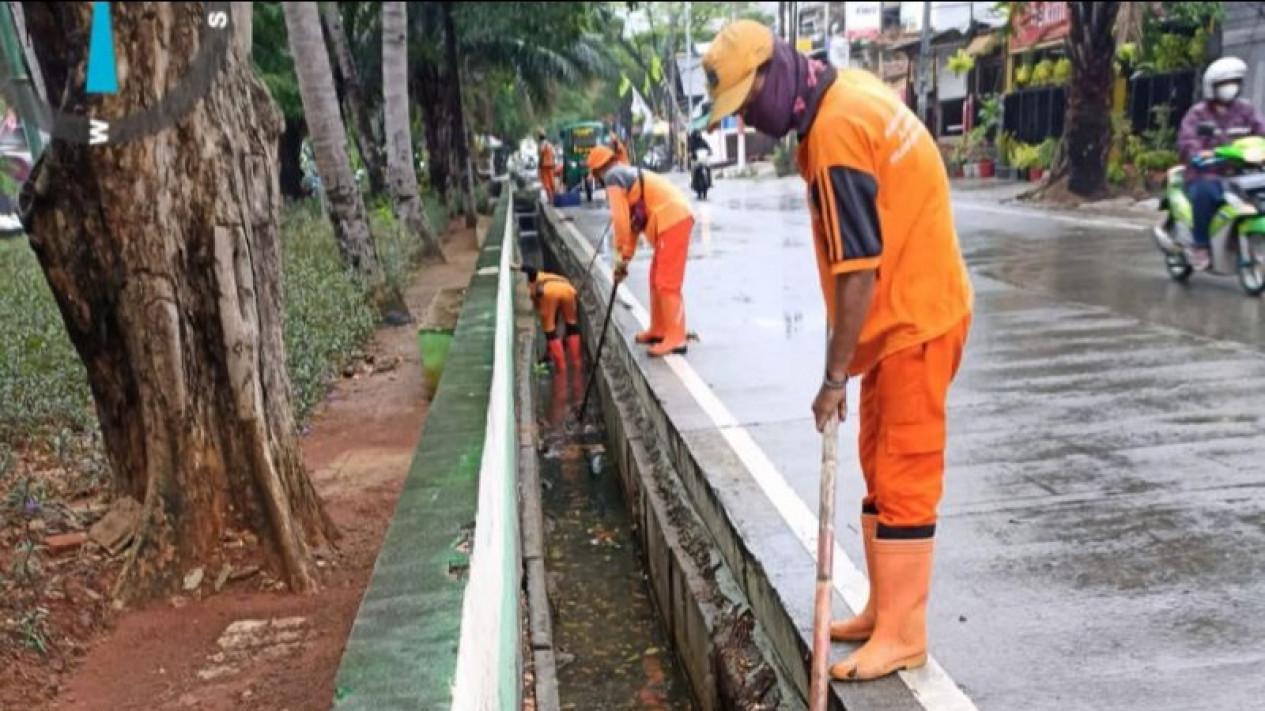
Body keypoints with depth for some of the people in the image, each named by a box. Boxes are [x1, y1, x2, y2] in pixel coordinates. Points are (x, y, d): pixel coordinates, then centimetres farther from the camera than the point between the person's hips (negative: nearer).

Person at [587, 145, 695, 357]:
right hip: (676, 217, 10)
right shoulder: (627, 175, 26)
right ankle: (658, 330, 26)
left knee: (667, 282, -9)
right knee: (656, 278, 18)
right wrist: (627, 256, 24)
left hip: (672, 220, -10)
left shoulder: (613, 177, -3)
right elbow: (633, 221, 26)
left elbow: (621, 219, -11)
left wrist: (623, 256, -3)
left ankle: (675, 339, -9)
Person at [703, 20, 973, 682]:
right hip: (897, 314, 10)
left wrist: (835, 376, -20)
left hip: (916, 319, -10)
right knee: (880, 469, 15)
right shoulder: (848, 89, 7)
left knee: (904, 479, -3)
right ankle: (882, 611, 27)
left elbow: (859, 270, -25)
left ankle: (902, 637, 8)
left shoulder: (835, 132, -24)